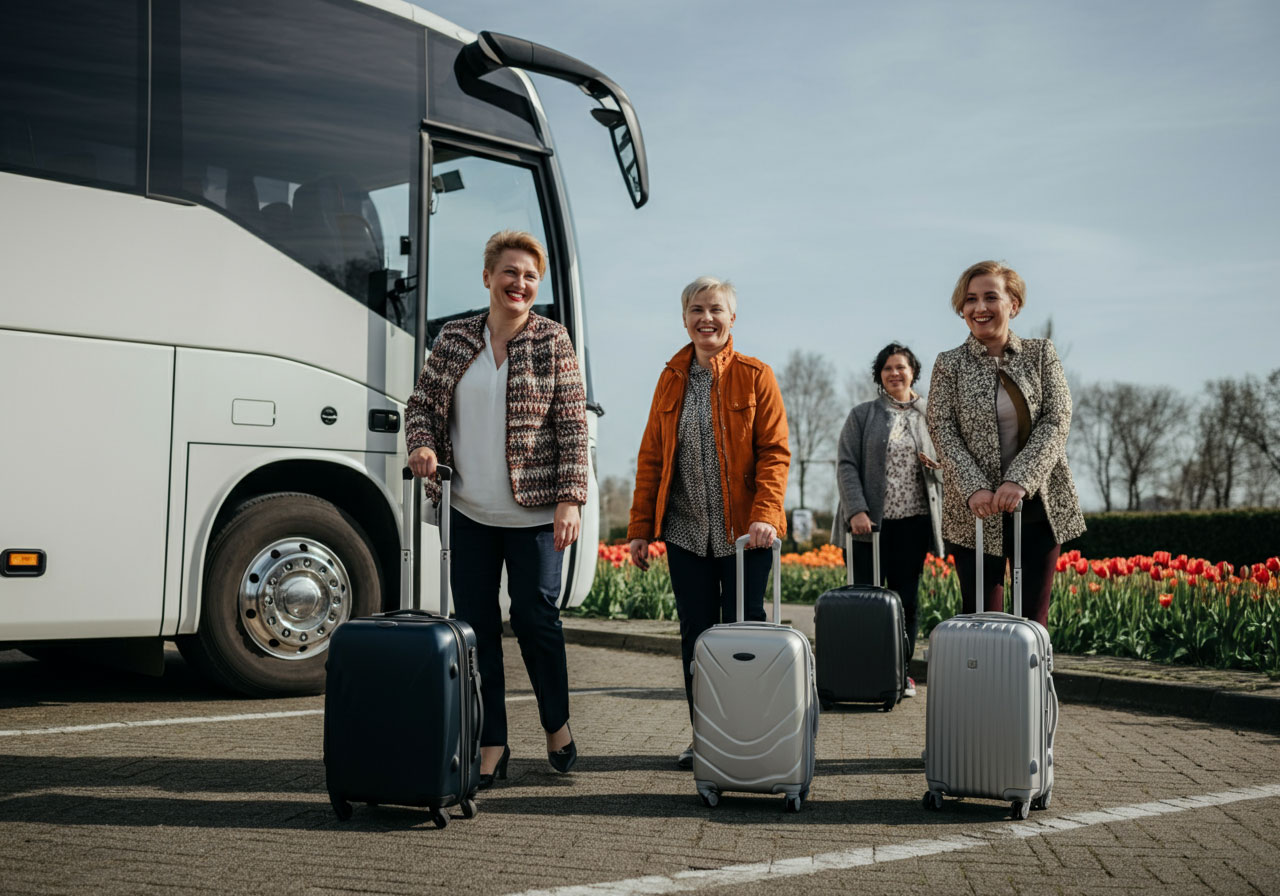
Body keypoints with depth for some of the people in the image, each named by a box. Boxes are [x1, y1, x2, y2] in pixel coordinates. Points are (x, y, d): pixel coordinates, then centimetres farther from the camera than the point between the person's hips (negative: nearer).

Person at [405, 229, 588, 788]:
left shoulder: (552, 341, -1)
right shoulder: (454, 339, 7)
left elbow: (572, 426, -5)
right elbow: (422, 403, 13)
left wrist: (570, 499, -12)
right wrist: (422, 445, -8)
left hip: (534, 513, -3)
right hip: (468, 512, 3)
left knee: (535, 616, 3)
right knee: (475, 624, 5)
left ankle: (557, 723, 27)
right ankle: (491, 743, 17)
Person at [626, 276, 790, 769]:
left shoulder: (755, 376, 0)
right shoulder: (671, 379, 10)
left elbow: (775, 452, -6)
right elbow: (651, 457, 11)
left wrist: (765, 515, -19)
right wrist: (641, 527, 7)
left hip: (743, 533, -3)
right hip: (687, 533, 3)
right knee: (695, 634, 8)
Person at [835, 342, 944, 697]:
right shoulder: (862, 415, 7)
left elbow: (948, 463, 19)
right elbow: (846, 465, -1)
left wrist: (937, 465, -6)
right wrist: (857, 510, -14)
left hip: (914, 521, 2)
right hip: (870, 521, -1)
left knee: (906, 599, 4)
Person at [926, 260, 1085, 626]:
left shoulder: (1041, 353, 6)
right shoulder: (949, 364, 3)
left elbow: (1056, 422, -4)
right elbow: (943, 431, -4)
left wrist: (1019, 480, -17)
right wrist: (975, 488, -19)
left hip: (1038, 505, 1)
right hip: (974, 511, -1)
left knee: (1033, 619, 5)